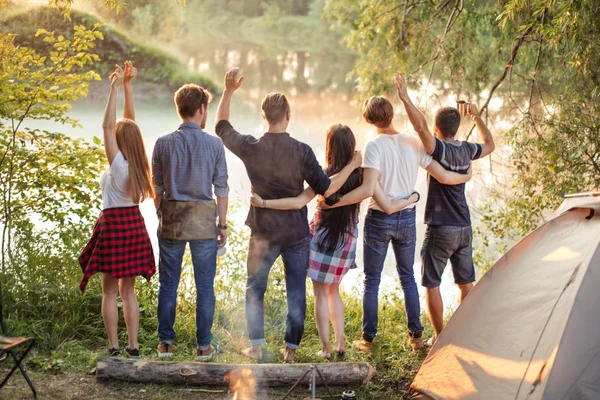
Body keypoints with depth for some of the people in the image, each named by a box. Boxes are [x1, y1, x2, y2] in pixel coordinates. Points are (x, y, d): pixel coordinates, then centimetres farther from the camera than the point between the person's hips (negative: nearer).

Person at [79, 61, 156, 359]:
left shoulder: (118, 164, -15)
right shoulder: (137, 163, 1)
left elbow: (108, 125, -18)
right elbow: (130, 120, 5)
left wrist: (116, 86, -17)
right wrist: (126, 85, 4)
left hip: (113, 225, -6)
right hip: (135, 224, 6)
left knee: (109, 291, 2)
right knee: (128, 290, 12)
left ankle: (113, 348, 3)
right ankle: (133, 347, 12)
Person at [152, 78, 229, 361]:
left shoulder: (163, 144, -1)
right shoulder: (214, 144, -5)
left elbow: (157, 188, 3)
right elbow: (221, 189, -3)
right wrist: (222, 225, 5)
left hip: (171, 219, 2)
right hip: (203, 219, -1)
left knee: (168, 284, 11)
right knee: (205, 285, 6)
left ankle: (165, 343, 16)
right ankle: (204, 346, 11)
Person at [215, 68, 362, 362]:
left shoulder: (251, 148, -9)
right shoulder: (301, 151, -13)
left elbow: (222, 127, 9)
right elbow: (326, 188, -11)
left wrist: (228, 91, 10)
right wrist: (352, 165, 0)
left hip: (263, 232, 1)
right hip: (297, 233, -1)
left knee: (254, 289, 15)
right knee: (296, 291, 10)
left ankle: (256, 346, 15)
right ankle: (290, 348, 14)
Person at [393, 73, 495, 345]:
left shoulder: (440, 149, -16)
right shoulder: (467, 150, 3)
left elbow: (420, 126, -32)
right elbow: (489, 144, 25)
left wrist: (405, 98, -27)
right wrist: (477, 117, 33)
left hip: (440, 229, -7)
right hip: (464, 228, 7)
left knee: (431, 284, 3)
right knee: (466, 283, 14)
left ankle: (440, 338, 6)